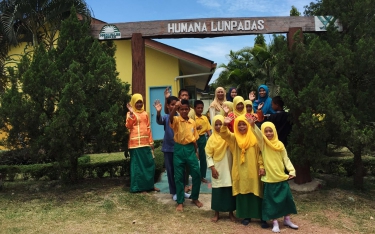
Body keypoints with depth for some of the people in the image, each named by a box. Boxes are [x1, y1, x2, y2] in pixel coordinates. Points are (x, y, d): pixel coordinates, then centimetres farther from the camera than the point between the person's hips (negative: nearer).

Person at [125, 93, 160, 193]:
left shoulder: (145, 114, 14)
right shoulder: (130, 113, 1)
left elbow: (148, 128, 14)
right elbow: (128, 126, -15)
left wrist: (151, 142, 11)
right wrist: (131, 113, -22)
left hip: (146, 143, 5)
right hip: (135, 143, -5)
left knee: (149, 164, 8)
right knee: (138, 165, 2)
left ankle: (150, 185, 21)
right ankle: (140, 187, 10)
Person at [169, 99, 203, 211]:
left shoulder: (192, 122, 6)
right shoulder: (176, 120, -6)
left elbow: (194, 138, 13)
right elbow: (170, 118, -32)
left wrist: (196, 151, 14)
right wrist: (174, 108, -50)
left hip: (190, 149, 3)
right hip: (179, 149, -3)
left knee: (197, 174, 2)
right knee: (179, 177, 4)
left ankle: (195, 198, 23)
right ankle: (180, 202, 17)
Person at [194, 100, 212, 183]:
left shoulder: (205, 118, 7)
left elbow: (208, 130, 7)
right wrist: (196, 128, -26)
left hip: (203, 138, 4)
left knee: (203, 158, 8)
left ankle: (202, 176, 20)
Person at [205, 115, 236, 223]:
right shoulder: (212, 138, -1)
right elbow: (208, 155, 0)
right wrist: (212, 167, -8)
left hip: (228, 168, 0)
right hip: (217, 169, 0)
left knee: (230, 190, 7)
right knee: (217, 191, 6)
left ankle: (231, 212, 23)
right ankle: (216, 213, 19)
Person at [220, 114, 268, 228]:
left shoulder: (254, 137, -1)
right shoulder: (234, 137, 4)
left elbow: (260, 152, 0)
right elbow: (224, 134, -13)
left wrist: (261, 166, -8)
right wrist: (225, 125, -32)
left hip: (253, 171, -2)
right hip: (240, 171, 2)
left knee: (256, 193, 2)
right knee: (242, 193, 8)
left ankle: (262, 217, 12)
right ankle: (246, 216, 22)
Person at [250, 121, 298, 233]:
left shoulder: (280, 144, 1)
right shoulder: (263, 144, -5)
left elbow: (286, 159, 5)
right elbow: (258, 134, -24)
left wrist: (291, 170, -9)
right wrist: (252, 125, -43)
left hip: (282, 177, 3)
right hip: (269, 178, -2)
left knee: (287, 198, 10)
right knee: (272, 200, 4)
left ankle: (287, 219, 29)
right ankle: (275, 222, 16)